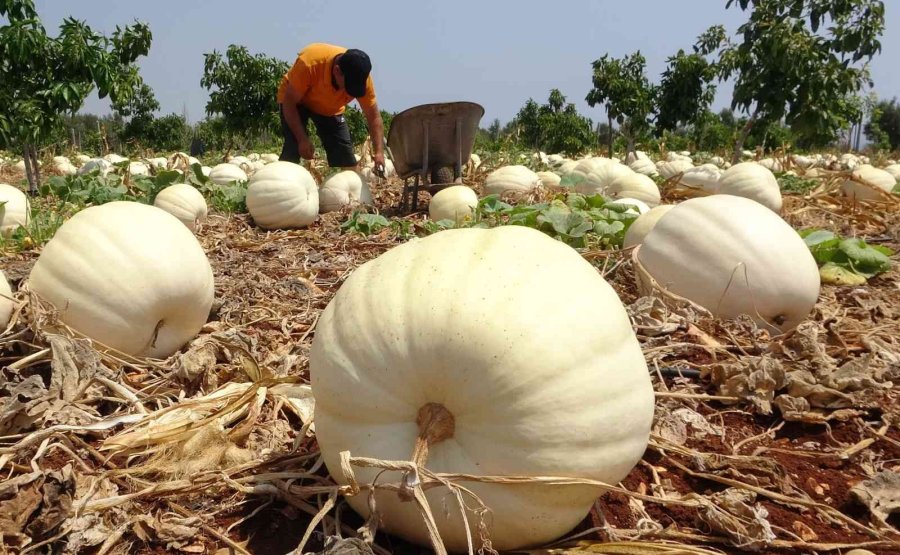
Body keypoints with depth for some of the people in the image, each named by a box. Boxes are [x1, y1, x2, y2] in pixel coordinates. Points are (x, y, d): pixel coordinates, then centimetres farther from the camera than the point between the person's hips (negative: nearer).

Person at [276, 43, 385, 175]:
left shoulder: (360, 77, -28)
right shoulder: (309, 63, -39)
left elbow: (373, 116, -20)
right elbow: (289, 102, -29)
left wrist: (379, 152, -33)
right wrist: (302, 139, -34)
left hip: (330, 107, 3)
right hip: (296, 101, -3)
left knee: (346, 157, -4)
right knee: (293, 149, -22)